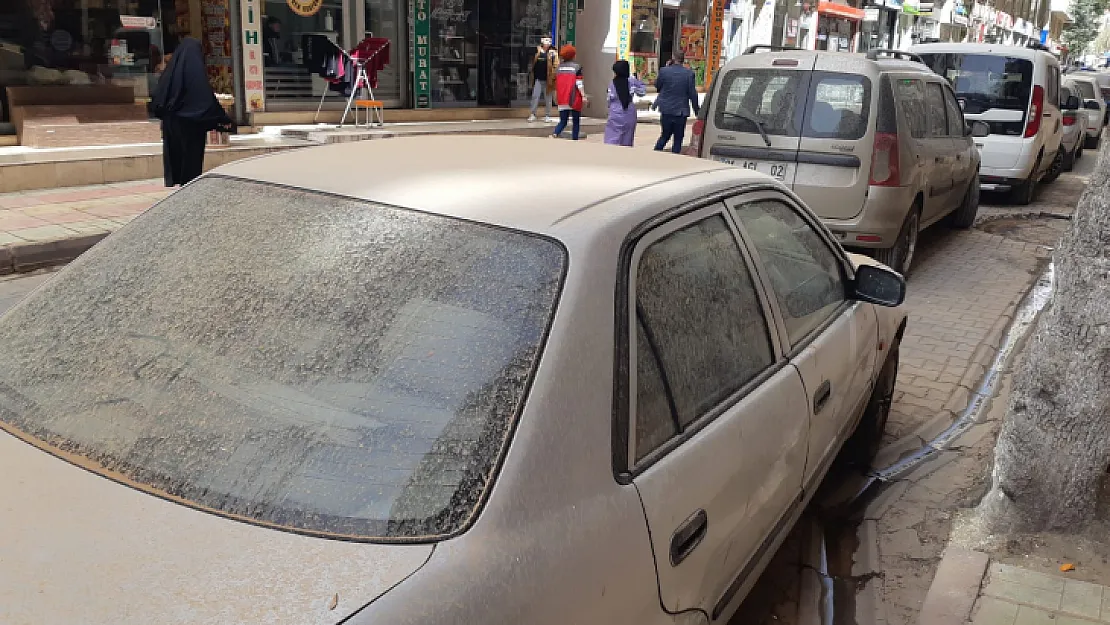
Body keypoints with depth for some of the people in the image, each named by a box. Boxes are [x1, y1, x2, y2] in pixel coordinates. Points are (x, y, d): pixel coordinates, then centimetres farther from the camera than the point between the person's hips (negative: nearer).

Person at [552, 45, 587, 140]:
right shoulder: (577, 67, -7)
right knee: (576, 121, 10)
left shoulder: (559, 67, 7)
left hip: (562, 100, 4)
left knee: (563, 121, 7)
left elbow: (556, 83, 12)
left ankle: (555, 133, -20)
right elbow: (579, 83, -12)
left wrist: (556, 96, 22)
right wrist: (583, 96, -11)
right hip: (574, 100, -4)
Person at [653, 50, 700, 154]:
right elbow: (692, 94, -6)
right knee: (678, 139, 7)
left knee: (664, 136, 18)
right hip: (681, 111, -2)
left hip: (666, 110, 2)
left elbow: (657, 86, 9)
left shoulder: (664, 71, -6)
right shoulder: (689, 73, -8)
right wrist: (696, 110, 5)